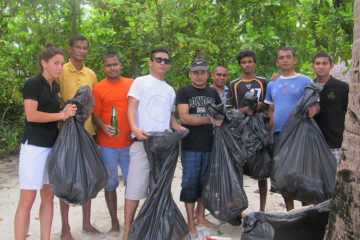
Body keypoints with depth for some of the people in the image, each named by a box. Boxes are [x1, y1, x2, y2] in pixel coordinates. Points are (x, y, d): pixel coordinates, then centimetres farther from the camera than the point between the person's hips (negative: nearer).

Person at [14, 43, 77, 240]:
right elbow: (31, 115, -16)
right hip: (34, 146, -7)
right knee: (27, 201, -4)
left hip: (52, 146, 8)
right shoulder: (33, 83, -7)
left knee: (48, 197, 11)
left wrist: (67, 113, 6)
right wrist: (62, 115, -12)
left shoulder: (55, 86, 15)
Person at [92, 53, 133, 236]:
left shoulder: (132, 84, 8)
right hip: (107, 143, -1)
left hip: (129, 142, 2)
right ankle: (114, 223, 20)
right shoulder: (98, 88, 1)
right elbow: (95, 115, 0)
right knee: (110, 184, 6)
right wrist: (104, 126, -19)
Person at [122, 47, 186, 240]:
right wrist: (134, 128, -23)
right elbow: (131, 107, -5)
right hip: (143, 141, -5)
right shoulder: (141, 82, 5)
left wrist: (178, 127, 4)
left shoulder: (170, 90, 22)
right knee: (135, 187, -7)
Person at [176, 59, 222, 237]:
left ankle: (200, 216, 27)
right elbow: (184, 117, -13)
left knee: (205, 182, 12)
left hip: (210, 146, 5)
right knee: (190, 183, 1)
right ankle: (190, 222, 12)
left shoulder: (213, 92, 14)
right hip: (191, 147, -4)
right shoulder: (184, 92, -1)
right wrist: (210, 119, -19)